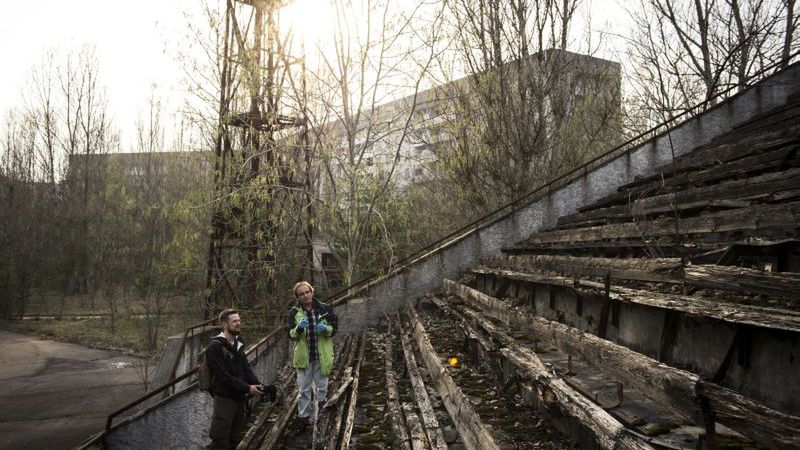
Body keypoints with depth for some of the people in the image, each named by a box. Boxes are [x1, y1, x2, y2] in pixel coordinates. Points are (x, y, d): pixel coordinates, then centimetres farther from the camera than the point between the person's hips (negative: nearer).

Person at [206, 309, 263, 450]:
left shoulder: (238, 343, 10)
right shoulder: (215, 347, -16)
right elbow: (223, 376, -21)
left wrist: (258, 385, -4)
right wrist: (247, 388, -20)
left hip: (240, 397, 8)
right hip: (225, 398, -7)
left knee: (235, 439, 16)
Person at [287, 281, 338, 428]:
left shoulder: (325, 308, -5)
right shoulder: (294, 312, -3)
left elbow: (335, 327, 1)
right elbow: (291, 334, -5)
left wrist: (326, 328, -20)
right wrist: (299, 328, -25)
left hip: (322, 356, 0)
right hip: (303, 357, 0)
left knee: (322, 387, 14)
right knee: (303, 389, 9)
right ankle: (303, 416, 22)